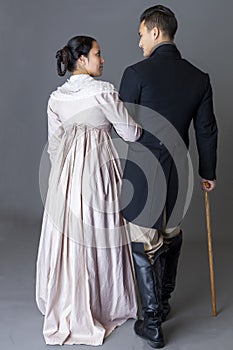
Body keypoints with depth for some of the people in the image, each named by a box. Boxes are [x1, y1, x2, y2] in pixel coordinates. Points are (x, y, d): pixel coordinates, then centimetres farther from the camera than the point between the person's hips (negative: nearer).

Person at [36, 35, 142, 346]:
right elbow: (130, 133, -9)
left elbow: (54, 144, 10)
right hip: (98, 167, -5)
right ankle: (102, 305, 22)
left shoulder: (56, 97, 5)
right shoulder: (103, 91, -12)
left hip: (66, 170, 6)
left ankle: (65, 303, 29)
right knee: (97, 233, 6)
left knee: (66, 233, 13)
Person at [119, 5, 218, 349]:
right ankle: (164, 303, 38)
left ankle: (152, 322, 14)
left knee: (144, 246, 6)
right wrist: (208, 172, 18)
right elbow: (206, 131, 6)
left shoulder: (137, 72, -12)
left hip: (140, 171, -5)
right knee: (171, 239, 21)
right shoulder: (199, 78, 2)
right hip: (178, 172, 5)